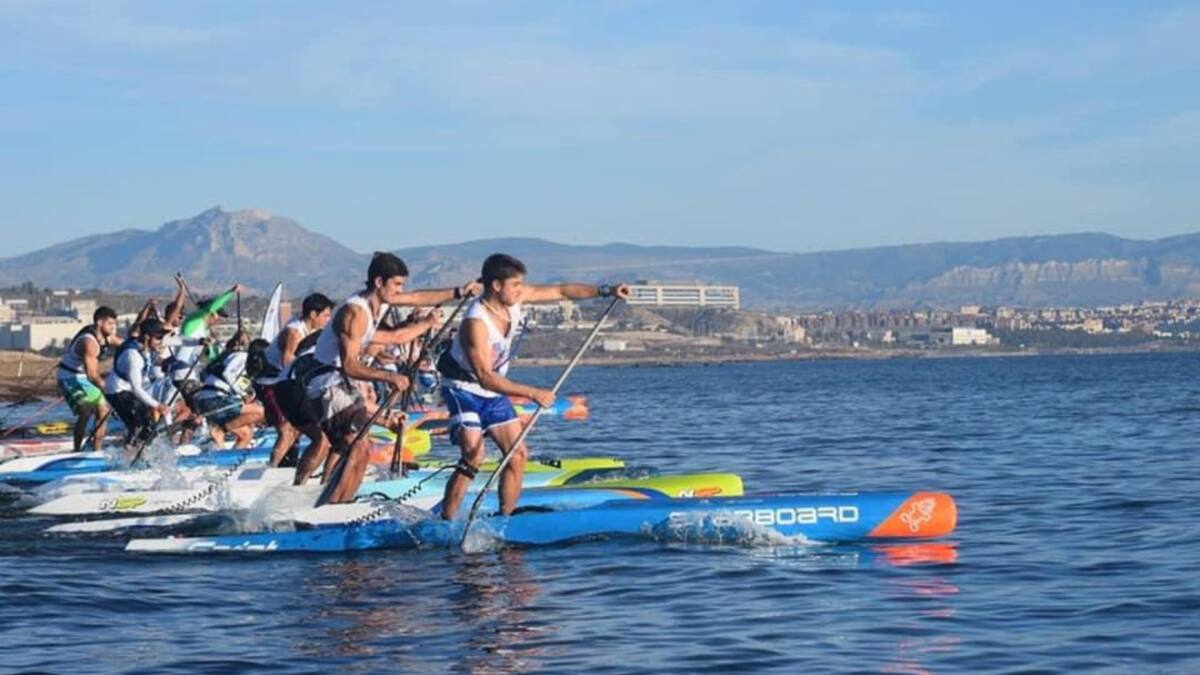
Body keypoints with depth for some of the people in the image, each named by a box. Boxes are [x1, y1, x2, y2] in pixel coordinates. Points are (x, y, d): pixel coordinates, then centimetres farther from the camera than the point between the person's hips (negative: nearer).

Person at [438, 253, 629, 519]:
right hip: (464, 389, -8)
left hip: (494, 390, 8)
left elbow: (560, 291, 3)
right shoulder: (476, 323, -31)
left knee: (517, 454, 1)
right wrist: (532, 393, -40)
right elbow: (485, 377, -35)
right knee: (474, 456, -23)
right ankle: (444, 522, -19)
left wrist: (605, 291, -3)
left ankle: (505, 518, 8)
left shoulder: (514, 297, -9)